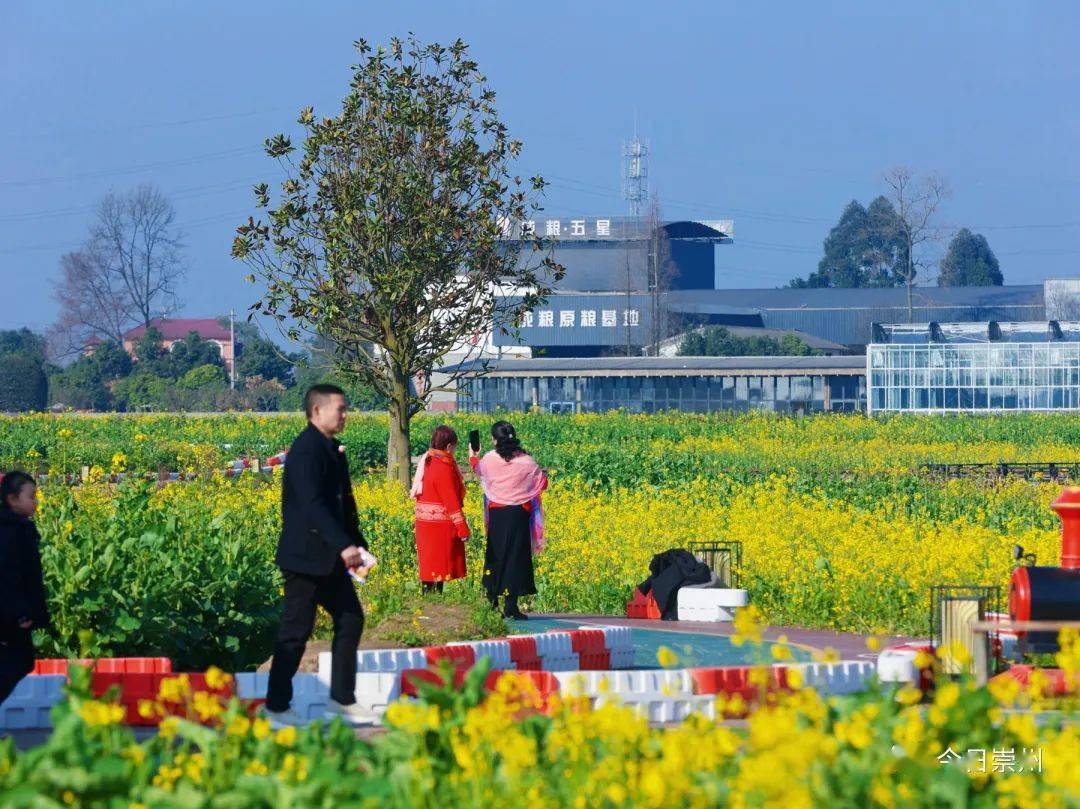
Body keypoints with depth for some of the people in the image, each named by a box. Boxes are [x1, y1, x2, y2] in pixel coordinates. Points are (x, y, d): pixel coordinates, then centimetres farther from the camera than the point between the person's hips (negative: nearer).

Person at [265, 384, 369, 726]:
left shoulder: (332, 450, 14)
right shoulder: (307, 449, -16)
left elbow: (344, 504, 19)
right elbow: (312, 504, -27)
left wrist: (357, 544, 9)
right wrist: (343, 546, -33)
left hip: (330, 559, 10)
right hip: (306, 556, -10)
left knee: (351, 620, 10)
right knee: (296, 632, -3)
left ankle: (342, 698, 18)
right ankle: (277, 706, 6)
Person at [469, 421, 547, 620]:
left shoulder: (490, 460, -6)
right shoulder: (526, 461, -8)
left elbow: (478, 469, 18)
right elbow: (542, 483, 3)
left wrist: (472, 456, 40)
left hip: (496, 514, 1)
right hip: (519, 514, -1)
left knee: (495, 555, 12)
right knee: (516, 556, 2)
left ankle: (492, 601, 12)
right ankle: (511, 605, -1)